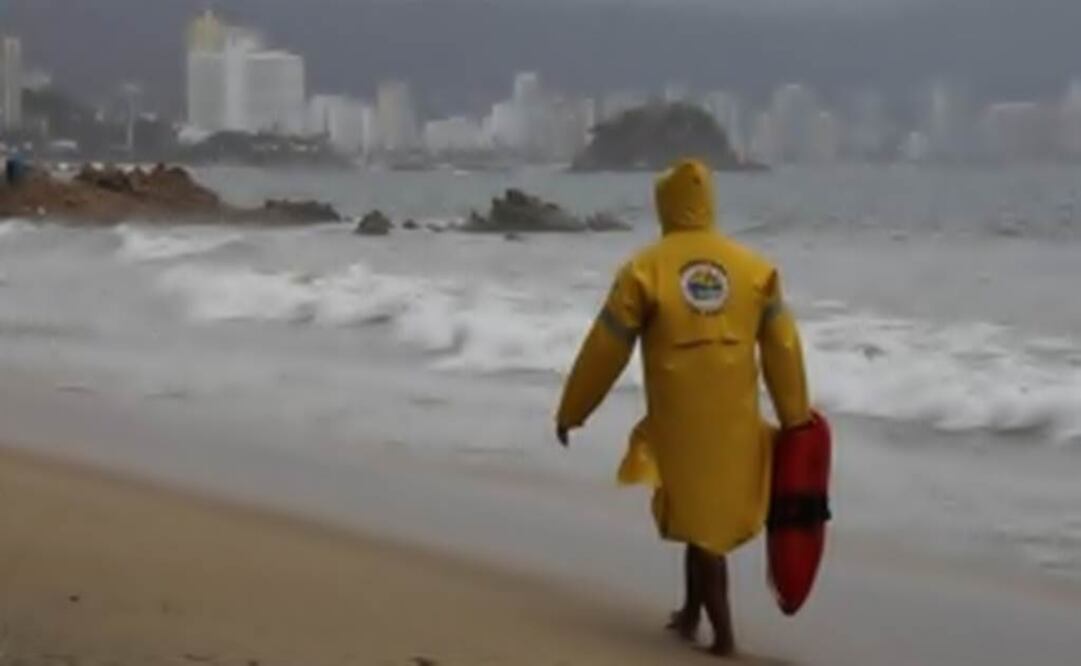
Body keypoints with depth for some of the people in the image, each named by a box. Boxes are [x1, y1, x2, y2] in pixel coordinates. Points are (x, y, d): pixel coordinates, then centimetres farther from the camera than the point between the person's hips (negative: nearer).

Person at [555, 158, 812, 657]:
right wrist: (796, 423, 9)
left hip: (678, 419, -3)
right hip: (735, 420, 3)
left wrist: (570, 412, 7)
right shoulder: (754, 268, 2)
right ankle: (690, 614, 31)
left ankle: (724, 636, 3)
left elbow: (604, 350, -3)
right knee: (711, 516, 19)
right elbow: (782, 350, 2)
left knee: (698, 522, 5)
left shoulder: (644, 269, -7)